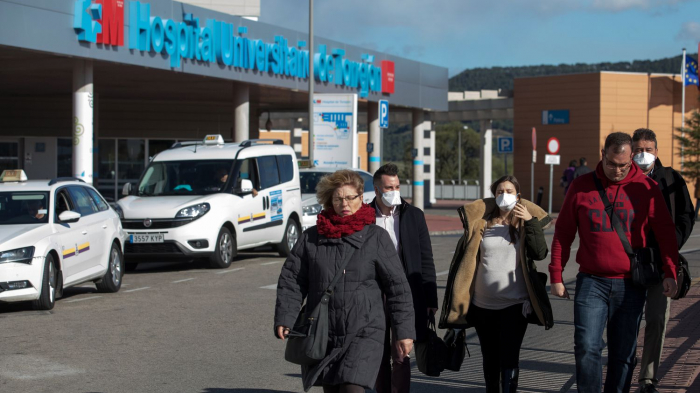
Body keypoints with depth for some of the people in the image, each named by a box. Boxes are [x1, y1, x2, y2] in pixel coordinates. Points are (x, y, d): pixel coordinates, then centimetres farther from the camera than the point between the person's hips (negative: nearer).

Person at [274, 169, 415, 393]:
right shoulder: (311, 238, 6)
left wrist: (404, 331, -3)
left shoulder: (377, 238, -1)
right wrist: (284, 318, -7)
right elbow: (290, 280, 7)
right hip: (323, 335, 3)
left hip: (364, 334, -3)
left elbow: (397, 286, 0)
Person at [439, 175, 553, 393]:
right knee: (490, 358, 15)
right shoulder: (481, 223, 5)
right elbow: (464, 257, 9)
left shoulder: (526, 223, 3)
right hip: (482, 304, 3)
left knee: (509, 357, -9)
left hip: (514, 304, -3)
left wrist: (531, 222, -16)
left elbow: (540, 253, -10)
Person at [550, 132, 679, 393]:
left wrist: (670, 272, -9)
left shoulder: (646, 188, 1)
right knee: (586, 348, -13)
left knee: (623, 355, 7)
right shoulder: (582, 187, 3)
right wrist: (556, 276, 5)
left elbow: (665, 231, 2)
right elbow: (563, 233, 8)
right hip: (591, 283, 0)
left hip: (631, 285, 0)